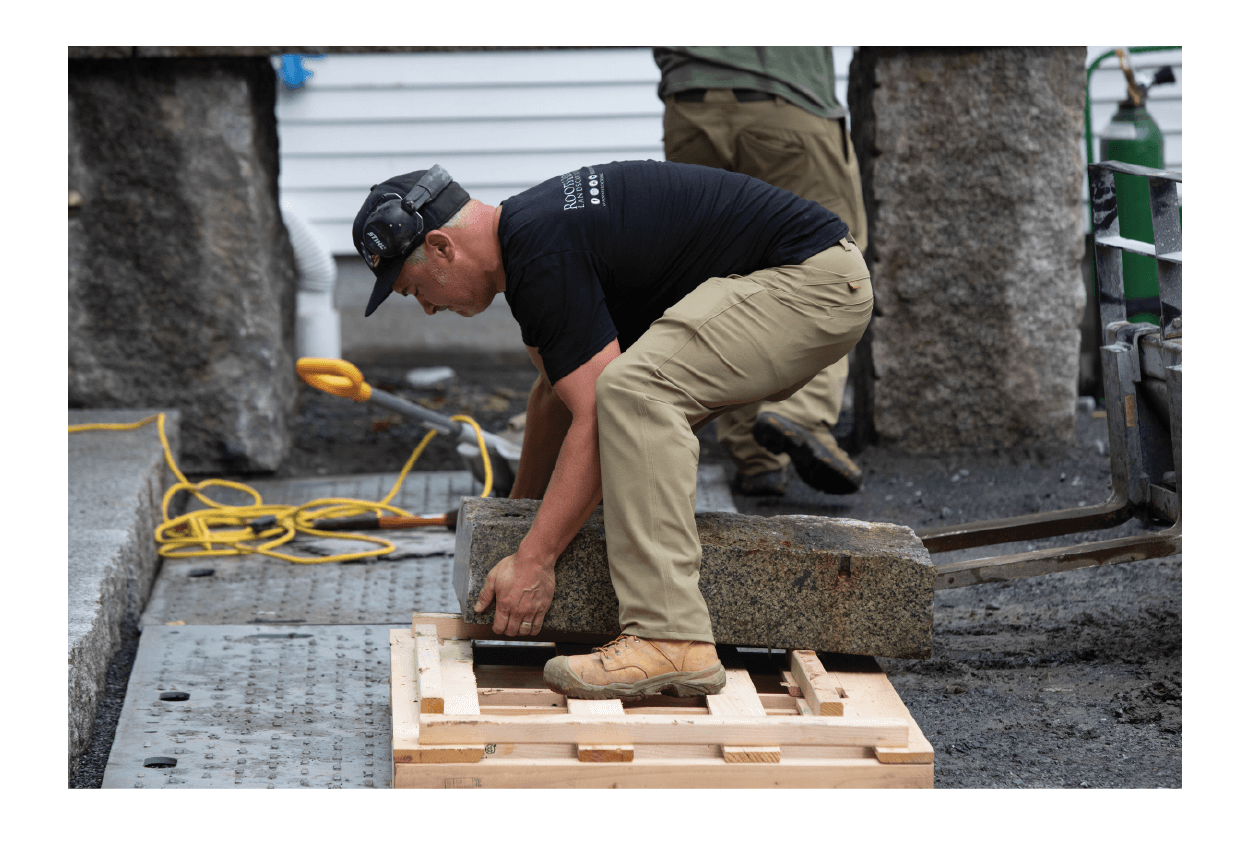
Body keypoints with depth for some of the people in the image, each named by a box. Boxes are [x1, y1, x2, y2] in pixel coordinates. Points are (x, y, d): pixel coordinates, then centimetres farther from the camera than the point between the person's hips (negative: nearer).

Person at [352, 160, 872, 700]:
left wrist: (533, 560, -21)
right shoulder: (527, 230, 12)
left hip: (814, 282, -11)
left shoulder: (545, 258, -20)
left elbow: (595, 423, -24)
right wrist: (519, 511, 34)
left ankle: (670, 641, -30)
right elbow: (558, 390, 26)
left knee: (633, 390, -27)